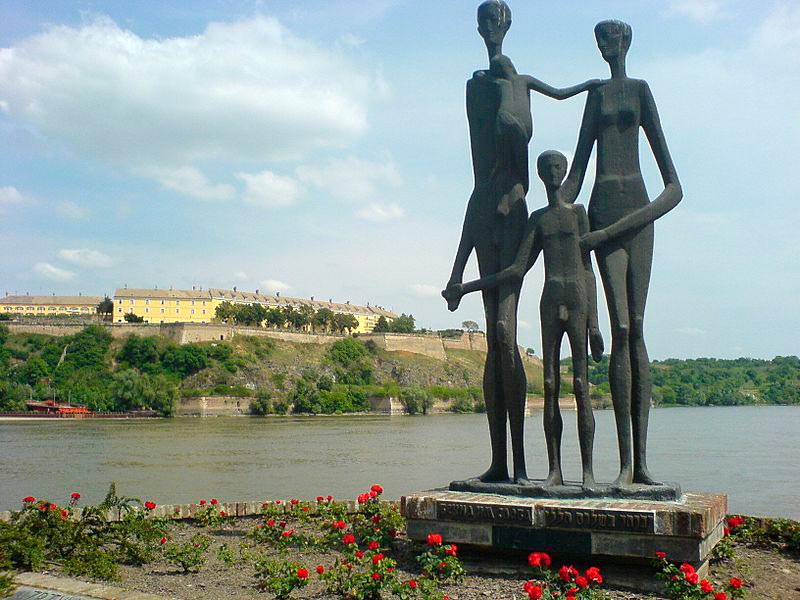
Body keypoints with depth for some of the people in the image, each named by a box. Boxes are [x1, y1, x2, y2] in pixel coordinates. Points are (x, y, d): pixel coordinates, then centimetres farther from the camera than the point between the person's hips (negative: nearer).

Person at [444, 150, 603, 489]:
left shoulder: (578, 212, 10)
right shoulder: (537, 219, 17)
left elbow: (588, 266, 3)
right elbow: (518, 270, 11)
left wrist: (594, 320, -6)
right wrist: (465, 288, 9)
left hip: (578, 299, -3)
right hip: (550, 301, 3)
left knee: (580, 385, -8)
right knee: (550, 387, -1)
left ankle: (588, 470, -5)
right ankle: (554, 469, 3)